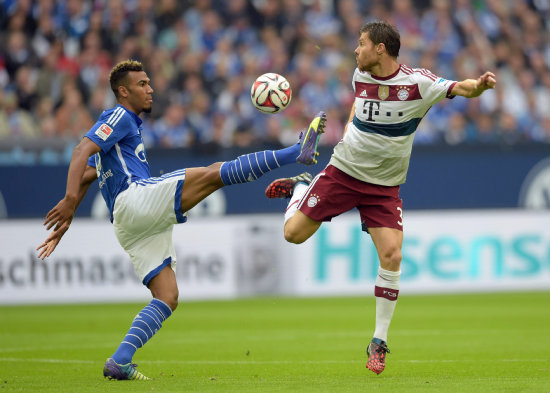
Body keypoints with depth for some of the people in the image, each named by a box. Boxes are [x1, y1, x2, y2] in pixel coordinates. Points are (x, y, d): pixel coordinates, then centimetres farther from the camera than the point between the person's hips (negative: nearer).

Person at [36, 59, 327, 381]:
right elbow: (82, 153, -12)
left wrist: (65, 222, 28)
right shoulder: (119, 117, 4)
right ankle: (298, 152, -27)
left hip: (137, 228, 10)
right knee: (214, 173, -19)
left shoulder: (130, 124, 32)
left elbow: (85, 177, 32)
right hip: (135, 199, -10)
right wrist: (70, 200, -25)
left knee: (167, 298, 1)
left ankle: (120, 361, -11)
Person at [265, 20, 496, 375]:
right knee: (293, 234, -1)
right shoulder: (360, 76, -3)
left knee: (392, 256, -16)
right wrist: (349, 126, 8)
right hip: (344, 170, 3)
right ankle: (301, 187, 34)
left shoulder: (417, 83, -16)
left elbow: (459, 88, -27)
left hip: (384, 186, -3)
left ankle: (379, 344, -3)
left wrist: (479, 84, -48)